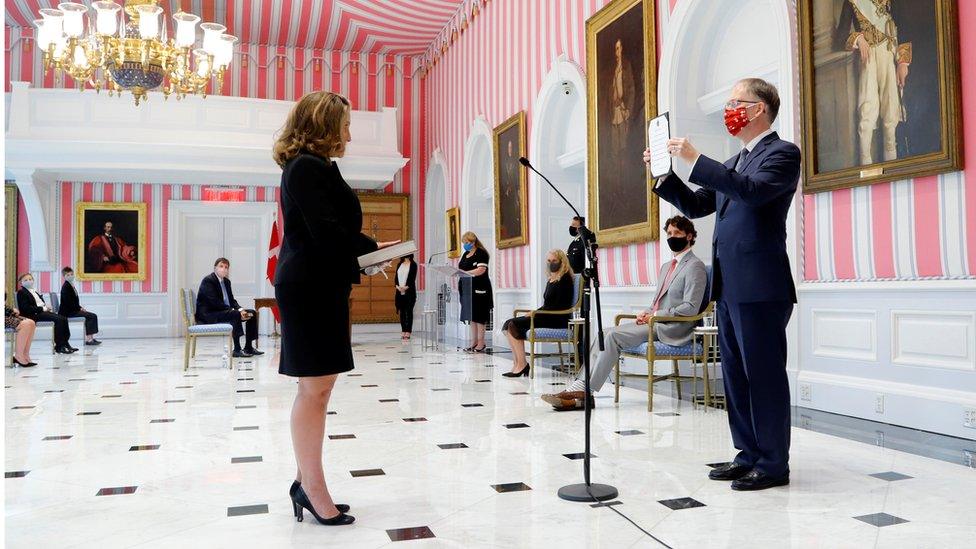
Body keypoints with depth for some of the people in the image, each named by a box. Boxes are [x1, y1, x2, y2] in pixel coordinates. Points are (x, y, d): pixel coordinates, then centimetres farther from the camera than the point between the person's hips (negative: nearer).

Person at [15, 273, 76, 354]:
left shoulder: (34, 292, 27)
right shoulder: (21, 292, 0)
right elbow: (26, 308, -13)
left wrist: (47, 307, 3)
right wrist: (42, 308, -15)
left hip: (43, 311, 8)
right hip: (34, 314, -8)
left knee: (63, 319, -14)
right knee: (58, 319, -26)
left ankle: (65, 344, -15)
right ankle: (58, 347, -24)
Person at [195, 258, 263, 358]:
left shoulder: (226, 281, 14)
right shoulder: (208, 281, -13)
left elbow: (232, 300, 14)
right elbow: (214, 302, -22)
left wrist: (241, 310, -9)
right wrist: (236, 311, -25)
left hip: (225, 311, 10)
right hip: (208, 315, -9)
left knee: (252, 313, 1)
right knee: (236, 315, -33)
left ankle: (248, 347, 0)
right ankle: (237, 350, -32)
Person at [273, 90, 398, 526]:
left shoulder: (311, 167, 19)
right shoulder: (308, 168, -12)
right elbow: (327, 232, -20)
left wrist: (363, 251, -1)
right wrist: (373, 249, -8)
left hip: (319, 287, 10)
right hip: (311, 289, -10)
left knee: (317, 388, 12)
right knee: (315, 388, -4)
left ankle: (307, 483, 21)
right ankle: (312, 489, 6)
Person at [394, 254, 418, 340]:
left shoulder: (413, 264, -1)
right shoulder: (399, 264, 14)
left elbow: (413, 278, -8)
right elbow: (396, 277, 9)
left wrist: (406, 287, -17)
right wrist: (398, 286, -8)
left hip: (409, 291, -5)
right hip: (400, 291, 5)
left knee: (409, 312, -4)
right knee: (402, 312, 6)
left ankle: (408, 332, -5)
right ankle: (403, 331, 11)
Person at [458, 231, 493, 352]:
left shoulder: (481, 253, -7)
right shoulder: (465, 254, 18)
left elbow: (481, 270, -18)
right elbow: (461, 268, 23)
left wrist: (464, 272, -23)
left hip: (479, 289, -8)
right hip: (467, 288, 8)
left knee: (478, 316, -6)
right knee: (471, 316, 8)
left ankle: (481, 343, -3)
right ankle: (474, 342, 13)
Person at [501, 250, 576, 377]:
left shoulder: (565, 279, -7)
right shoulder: (551, 280, 19)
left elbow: (559, 306, -14)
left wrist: (536, 312, -14)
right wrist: (535, 312, 0)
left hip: (557, 319, -9)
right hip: (547, 316, 9)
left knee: (514, 325, -20)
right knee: (509, 325, -8)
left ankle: (522, 365, -14)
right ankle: (516, 363, -14)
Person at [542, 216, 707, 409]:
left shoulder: (695, 266, -5)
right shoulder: (666, 266, 24)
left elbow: (691, 308, -14)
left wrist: (655, 315, -13)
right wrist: (646, 312, 5)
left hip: (672, 329, -9)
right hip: (655, 322, 9)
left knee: (614, 335, -23)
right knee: (605, 333, -10)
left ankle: (585, 391, -22)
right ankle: (579, 385, -20)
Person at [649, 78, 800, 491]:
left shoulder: (782, 153, -5)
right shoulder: (735, 162, 21)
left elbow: (752, 191, -24)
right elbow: (695, 205, 21)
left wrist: (695, 160, -23)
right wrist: (665, 174, 7)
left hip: (760, 287, -9)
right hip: (728, 287, 9)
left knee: (764, 375, -2)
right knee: (736, 375, 13)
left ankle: (773, 464, 8)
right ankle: (749, 455, 23)